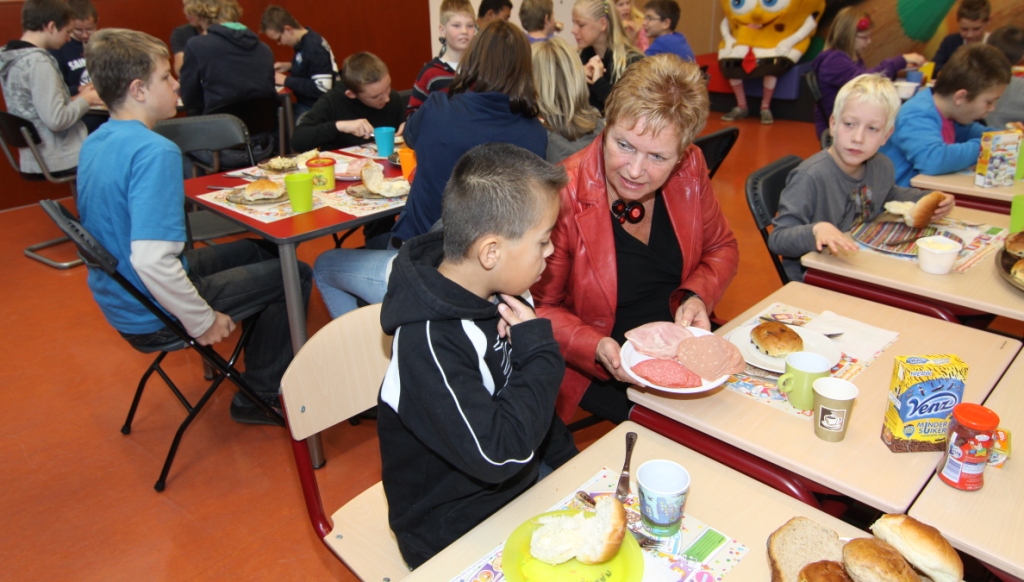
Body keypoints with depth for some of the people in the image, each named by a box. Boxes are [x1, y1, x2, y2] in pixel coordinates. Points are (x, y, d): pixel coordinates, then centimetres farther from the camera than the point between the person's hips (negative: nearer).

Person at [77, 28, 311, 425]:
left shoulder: (95, 142, 3)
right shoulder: (155, 151, -27)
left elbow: (121, 234, 13)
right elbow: (151, 261, -35)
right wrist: (202, 321, -23)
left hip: (118, 300, 9)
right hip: (152, 317, -9)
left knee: (256, 250, 22)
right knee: (296, 275, 1)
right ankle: (257, 397, 11)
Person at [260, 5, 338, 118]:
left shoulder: (313, 47, -22)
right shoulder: (304, 41, 5)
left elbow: (322, 89, -28)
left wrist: (286, 80, -19)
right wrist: (290, 66, 6)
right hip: (305, 104, 9)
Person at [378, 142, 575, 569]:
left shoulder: (495, 295, -6)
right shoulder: (427, 342, -30)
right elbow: (497, 455, -32)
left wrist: (568, 460, 13)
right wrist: (539, 351, -25)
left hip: (521, 484, 7)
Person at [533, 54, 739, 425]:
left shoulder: (690, 170, -8)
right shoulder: (563, 198, -23)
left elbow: (721, 248, 9)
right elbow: (539, 308, -12)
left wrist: (698, 297, -11)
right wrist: (596, 348, -29)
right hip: (599, 369, -5)